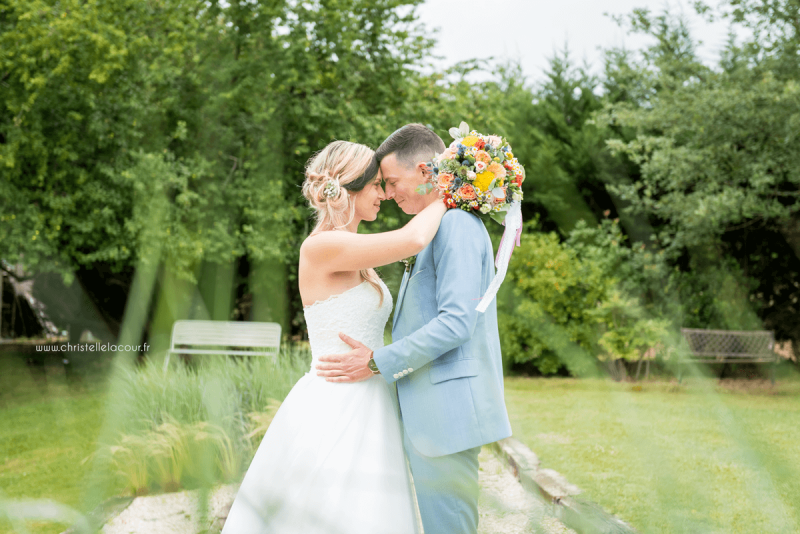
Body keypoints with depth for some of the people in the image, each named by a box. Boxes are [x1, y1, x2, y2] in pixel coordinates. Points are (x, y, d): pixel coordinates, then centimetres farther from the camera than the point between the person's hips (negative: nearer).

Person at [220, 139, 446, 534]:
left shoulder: (354, 257, 12)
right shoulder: (320, 248, -15)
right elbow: (412, 240, -24)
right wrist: (444, 197, -7)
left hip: (364, 412, 9)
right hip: (332, 414, -9)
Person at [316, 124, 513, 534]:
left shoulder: (457, 224, -14)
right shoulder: (439, 227, 17)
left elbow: (456, 321, -22)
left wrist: (378, 362, -18)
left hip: (446, 409, -10)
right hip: (429, 411, 10)